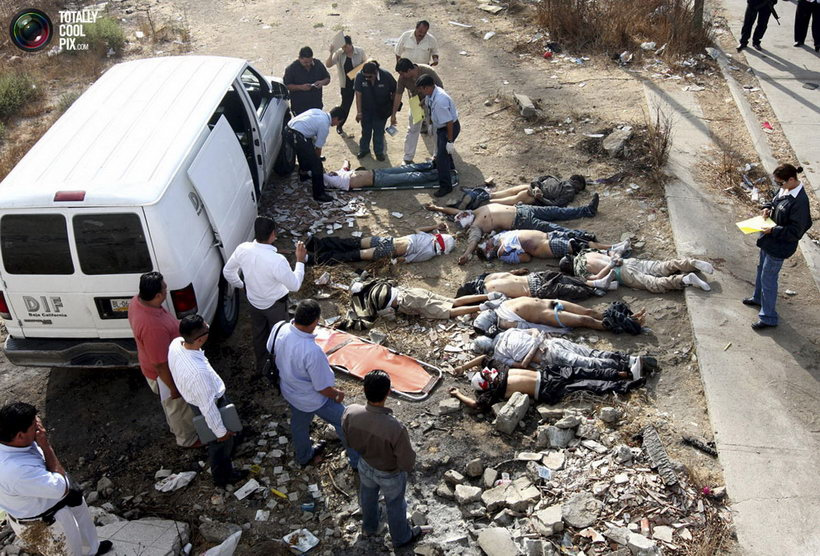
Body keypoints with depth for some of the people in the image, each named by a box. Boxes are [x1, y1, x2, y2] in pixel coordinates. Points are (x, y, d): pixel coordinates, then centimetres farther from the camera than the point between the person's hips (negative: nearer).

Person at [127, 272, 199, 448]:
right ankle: (187, 438, 46)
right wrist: (174, 388, -17)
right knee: (179, 406, 20)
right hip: (165, 373, -8)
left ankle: (175, 426, 59)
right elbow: (160, 365, -32)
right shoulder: (153, 327, -44)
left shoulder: (137, 301, -16)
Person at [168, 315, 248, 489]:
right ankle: (223, 477, 50)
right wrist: (221, 431, -13)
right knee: (221, 444, 22)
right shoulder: (198, 372, -46)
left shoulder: (176, 344, -22)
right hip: (211, 404, -8)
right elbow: (208, 407, -30)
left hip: (196, 397, 8)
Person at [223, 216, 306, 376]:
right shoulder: (277, 261, -38)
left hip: (253, 302, 5)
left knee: (258, 335, 28)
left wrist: (240, 285, 14)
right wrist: (300, 260, -16)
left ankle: (261, 367, 50)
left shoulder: (242, 249, -22)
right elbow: (295, 285, -25)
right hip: (275, 305, -5)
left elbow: (227, 271, -4)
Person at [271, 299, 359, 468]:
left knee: (299, 422, 32)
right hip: (312, 400, -6)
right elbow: (323, 388, -29)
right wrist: (338, 393, -7)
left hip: (288, 391, 7)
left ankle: (304, 456, 58)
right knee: (344, 423, 16)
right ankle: (357, 461, 36)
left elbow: (271, 351, 1)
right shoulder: (312, 352, -42)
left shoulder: (279, 330, -23)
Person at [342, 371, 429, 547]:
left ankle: (369, 526, 64)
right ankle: (402, 537, 55)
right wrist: (409, 451, -8)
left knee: (368, 496, 34)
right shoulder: (396, 428, -45)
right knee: (395, 505, 27)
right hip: (390, 474, -4)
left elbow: (349, 440, -9)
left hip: (365, 465, 4)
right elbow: (408, 464, -29)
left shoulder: (350, 413, -32)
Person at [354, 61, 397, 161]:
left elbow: (395, 92, -11)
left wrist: (392, 107, -5)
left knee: (379, 130, 6)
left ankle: (379, 151, 23)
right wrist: (359, 112, -17)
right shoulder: (360, 76, -24)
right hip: (366, 109, 2)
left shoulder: (386, 76, -26)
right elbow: (358, 94, -17)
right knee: (366, 130, 15)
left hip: (382, 109, -1)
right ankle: (364, 149, 35)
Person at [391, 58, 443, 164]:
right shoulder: (403, 77, -22)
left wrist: (426, 100, -29)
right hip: (416, 103, 3)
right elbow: (398, 95, -12)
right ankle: (408, 158, 12)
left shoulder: (428, 72, -33)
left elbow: (440, 88, -22)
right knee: (412, 130, 4)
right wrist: (393, 115, -9)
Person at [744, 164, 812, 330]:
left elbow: (795, 232, -27)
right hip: (769, 240, 9)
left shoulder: (800, 201, -30)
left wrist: (773, 231, -29)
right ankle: (758, 298, 52)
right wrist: (767, 208, -2)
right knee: (761, 269, 27)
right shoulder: (785, 189, -4)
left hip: (779, 246, -9)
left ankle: (768, 318, 14)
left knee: (768, 279, 1)